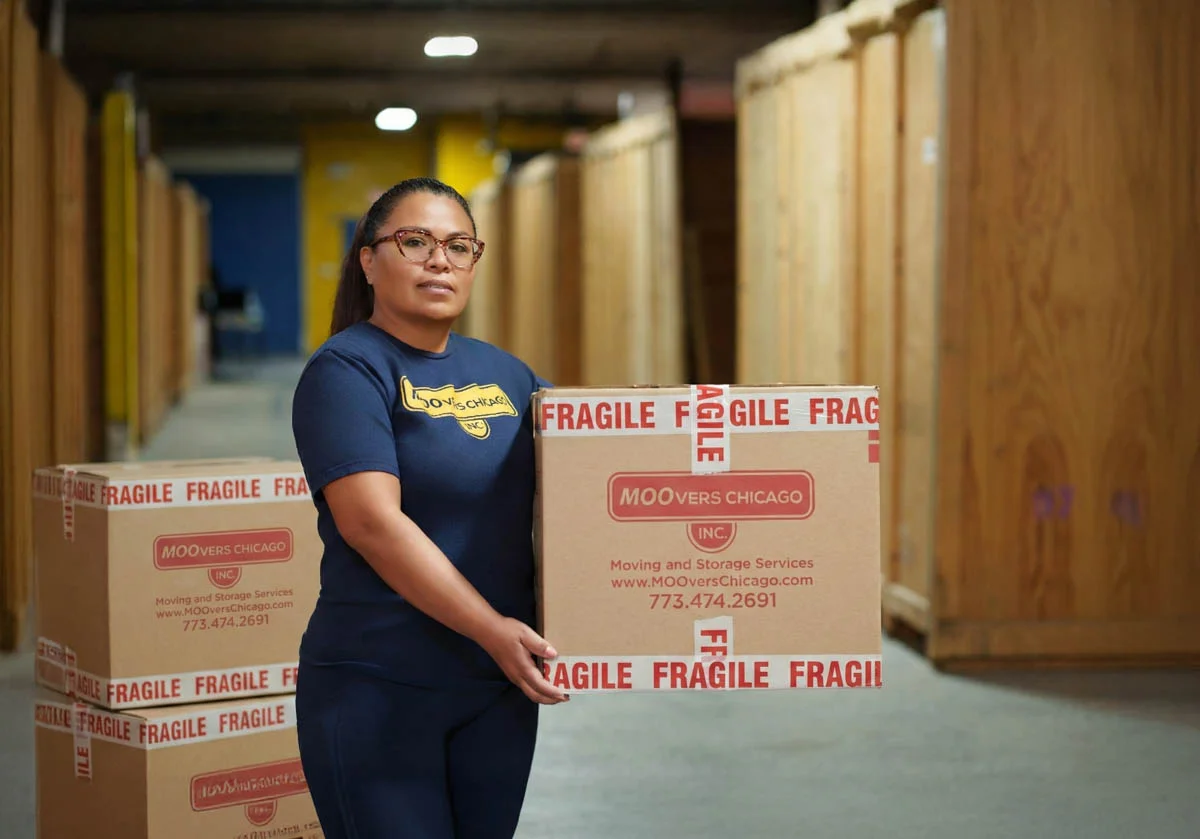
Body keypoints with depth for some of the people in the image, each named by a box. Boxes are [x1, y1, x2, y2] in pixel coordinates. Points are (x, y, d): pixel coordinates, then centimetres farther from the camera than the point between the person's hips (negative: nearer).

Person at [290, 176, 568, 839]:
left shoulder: (503, 372, 12)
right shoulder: (346, 370, -9)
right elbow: (372, 522, -19)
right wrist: (492, 629, -23)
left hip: (500, 685, 6)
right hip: (378, 688, -6)